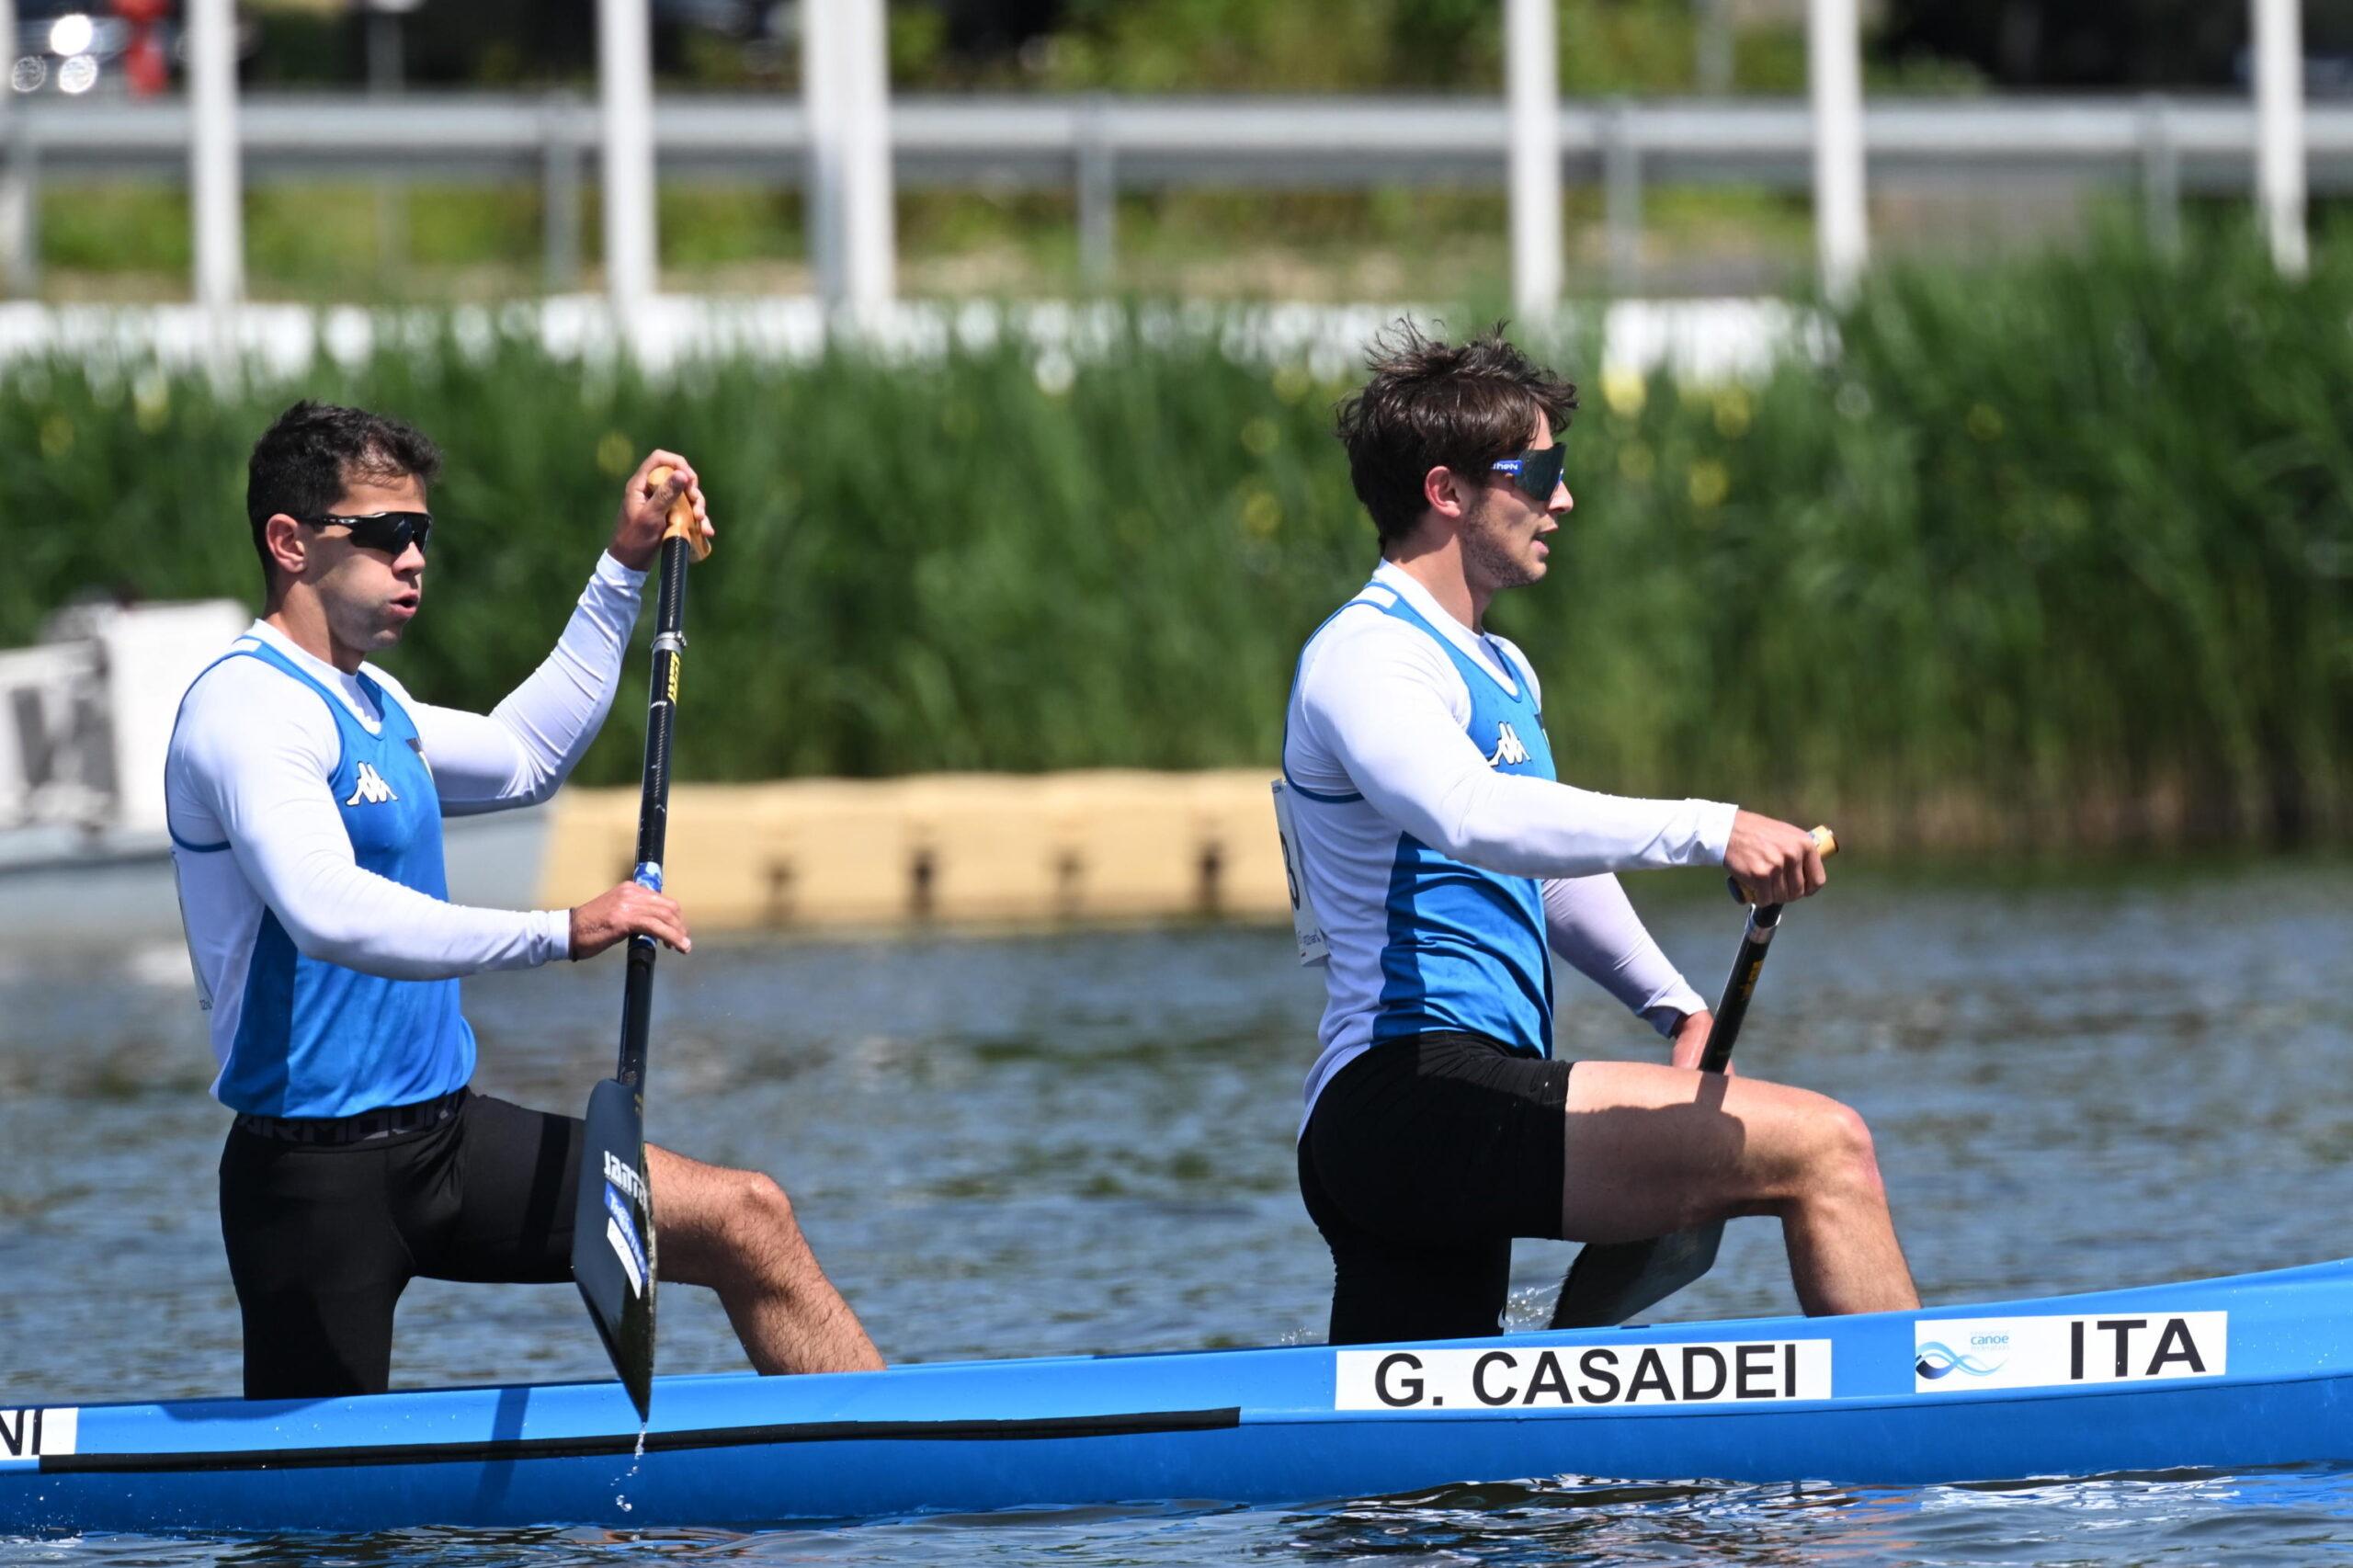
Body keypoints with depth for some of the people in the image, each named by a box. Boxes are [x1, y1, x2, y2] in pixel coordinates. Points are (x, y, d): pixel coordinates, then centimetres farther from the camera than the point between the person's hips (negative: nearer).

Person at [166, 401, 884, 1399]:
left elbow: (519, 759, 36)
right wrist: (559, 933, -35)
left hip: (444, 1133, 9)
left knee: (747, 1222, 0)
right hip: (321, 1178, -9)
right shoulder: (249, 707, -16)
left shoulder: (367, 706, 16)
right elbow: (329, 913, -33)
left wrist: (623, 570, 32)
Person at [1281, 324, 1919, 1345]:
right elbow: (1471, 818, -30)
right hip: (1415, 1095, -11)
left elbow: (1556, 870, 36)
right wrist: (1707, 831, -36)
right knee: (1822, 1150, -16)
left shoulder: (1504, 676, 24)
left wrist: (1678, 1008, 19)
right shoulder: (1366, 658, -9)